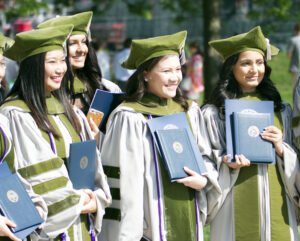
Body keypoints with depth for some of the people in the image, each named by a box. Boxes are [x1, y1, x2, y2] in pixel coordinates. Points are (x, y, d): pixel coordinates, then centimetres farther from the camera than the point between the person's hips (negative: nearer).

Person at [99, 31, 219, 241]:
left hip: (188, 221, 6)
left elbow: (206, 156, 18)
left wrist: (204, 180, -5)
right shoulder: (129, 118, -10)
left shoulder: (190, 111, 10)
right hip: (150, 222, -6)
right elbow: (123, 179, -12)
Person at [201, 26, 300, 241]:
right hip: (237, 206, -3)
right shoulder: (214, 113, 1)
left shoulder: (281, 110, 11)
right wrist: (227, 163, -16)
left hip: (275, 205, 3)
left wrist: (281, 149, -7)